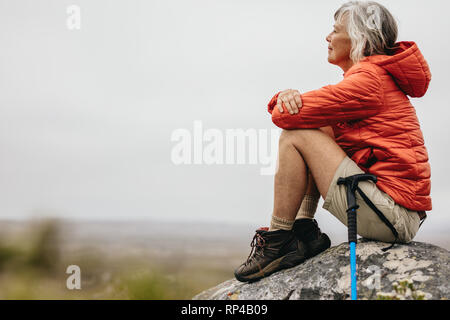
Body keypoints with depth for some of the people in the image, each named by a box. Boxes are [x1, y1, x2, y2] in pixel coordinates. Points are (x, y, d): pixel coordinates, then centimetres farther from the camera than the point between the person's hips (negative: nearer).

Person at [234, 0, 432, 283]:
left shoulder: (369, 80, -12)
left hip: (394, 216, -10)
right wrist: (288, 97, -6)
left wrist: (284, 103, 9)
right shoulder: (376, 77, 20)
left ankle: (277, 242, -3)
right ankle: (304, 231, 10)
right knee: (316, 129, 16)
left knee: (295, 137, -9)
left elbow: (285, 116, -15)